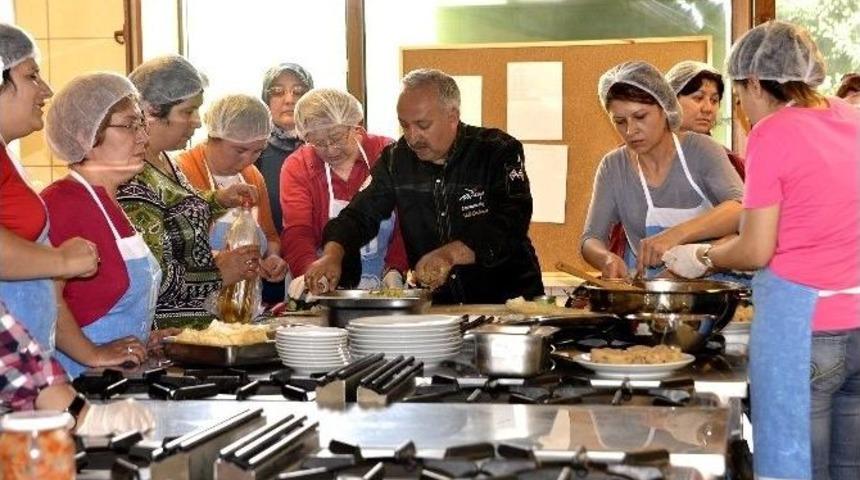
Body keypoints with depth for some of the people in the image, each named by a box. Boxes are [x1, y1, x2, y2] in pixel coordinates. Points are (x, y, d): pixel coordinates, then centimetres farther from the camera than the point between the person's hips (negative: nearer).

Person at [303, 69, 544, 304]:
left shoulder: (499, 152, -6)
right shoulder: (396, 159, 8)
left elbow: (510, 225, -19)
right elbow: (360, 215, 5)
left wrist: (452, 254, -34)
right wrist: (333, 254, -16)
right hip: (433, 306, 4)